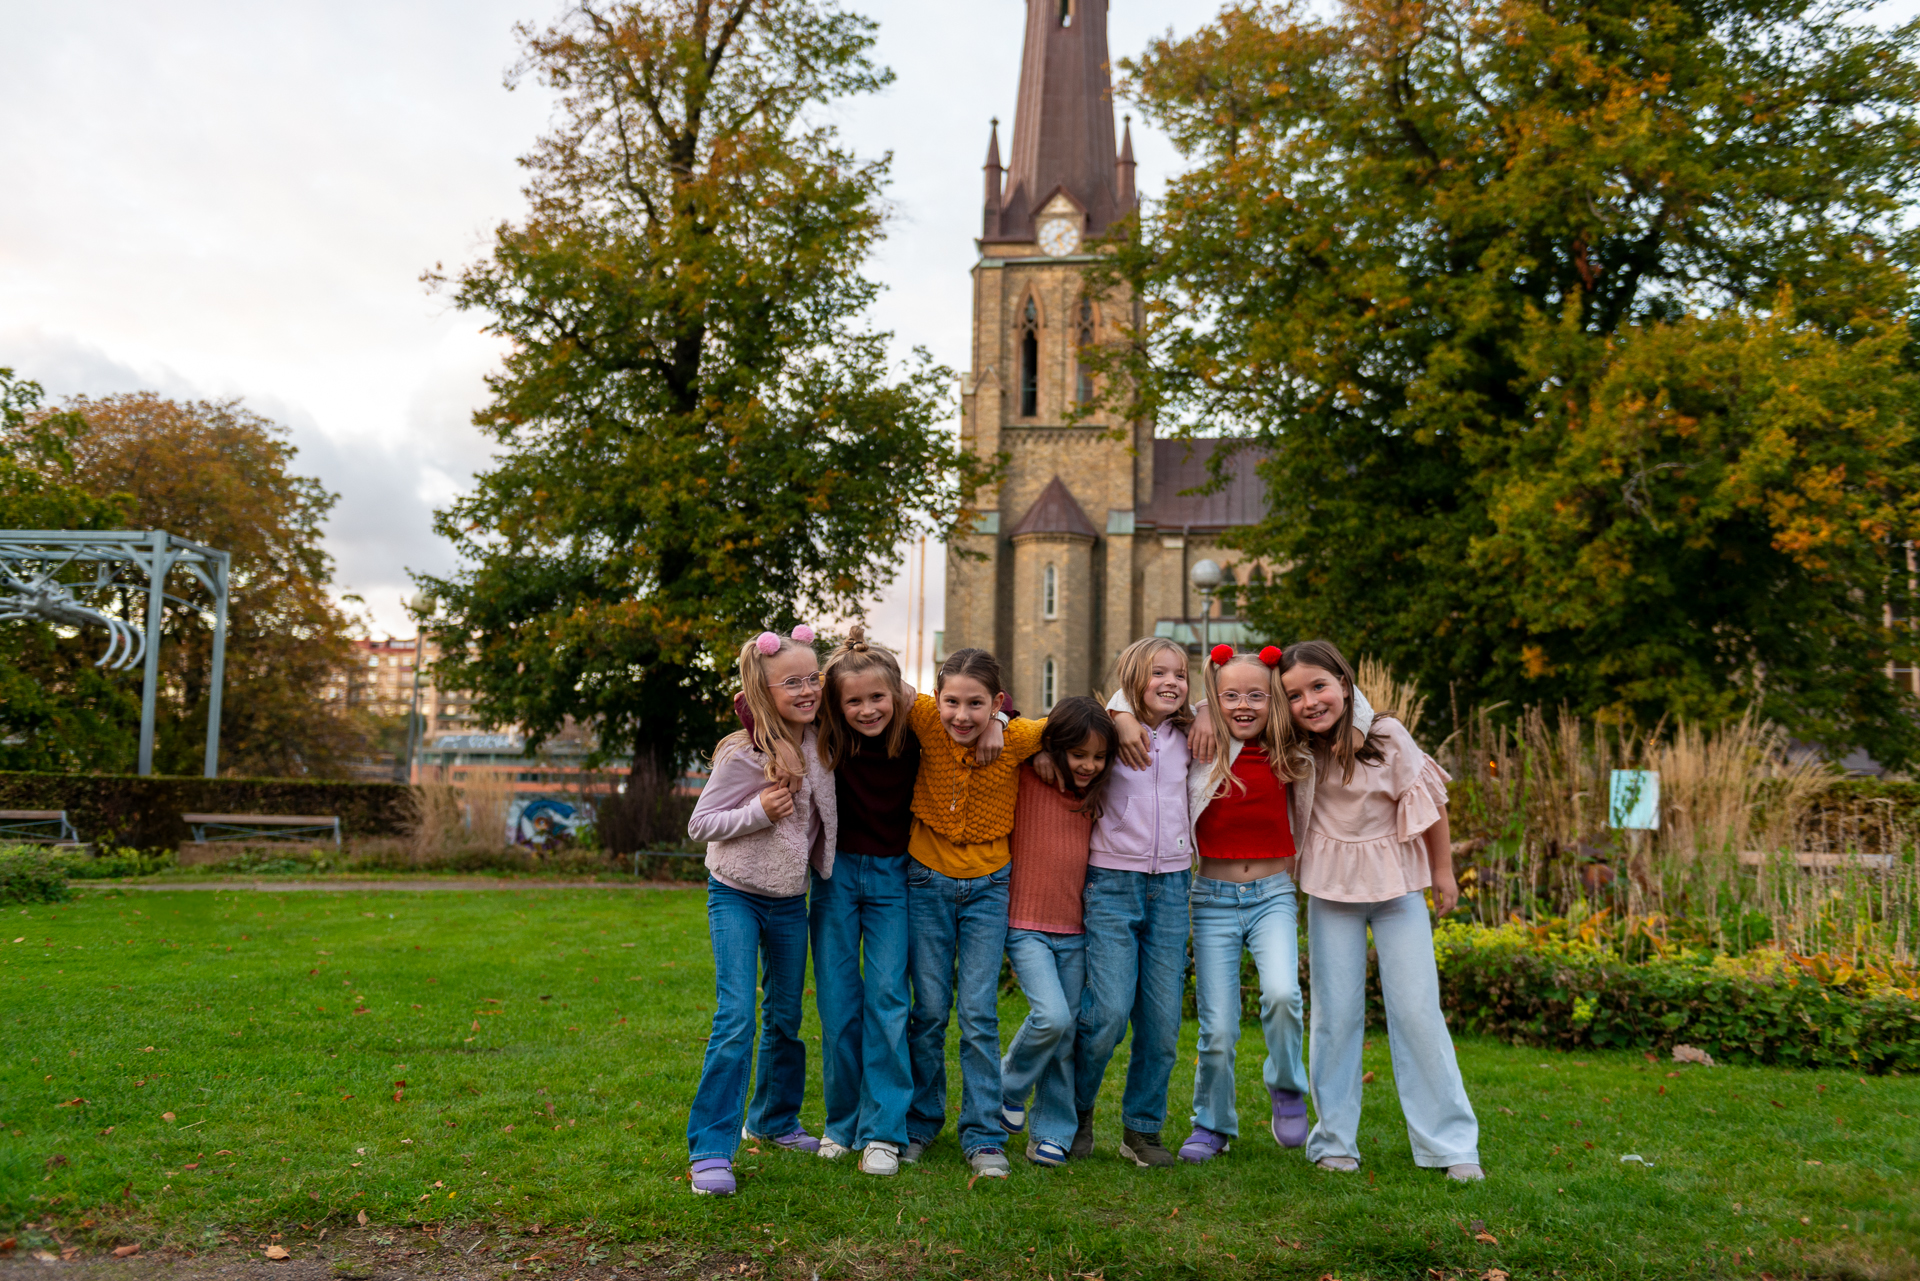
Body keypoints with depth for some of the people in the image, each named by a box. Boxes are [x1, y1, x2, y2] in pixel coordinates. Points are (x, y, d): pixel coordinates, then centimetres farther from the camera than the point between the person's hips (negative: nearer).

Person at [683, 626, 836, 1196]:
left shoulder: (818, 744, -3)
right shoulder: (742, 754, -18)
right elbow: (699, 824, -12)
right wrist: (759, 813, -27)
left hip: (789, 901, 6)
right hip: (736, 897, -5)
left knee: (785, 1018, 15)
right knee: (735, 1019, -14)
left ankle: (774, 1121, 35)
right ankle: (710, 1149, -7)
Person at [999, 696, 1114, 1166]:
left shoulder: (1091, 799, 8)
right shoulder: (1027, 779, -6)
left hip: (1073, 933, 5)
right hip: (1026, 927, -5)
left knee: (1067, 1038, 6)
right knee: (1052, 1017, -20)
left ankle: (1052, 1134, 20)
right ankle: (1009, 1085, 9)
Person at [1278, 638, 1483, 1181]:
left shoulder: (1385, 735, -16)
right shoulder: (1296, 748, -9)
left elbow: (1428, 801, -3)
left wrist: (1443, 871, 5)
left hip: (1397, 882, -1)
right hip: (1331, 888, 2)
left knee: (1417, 1010, -2)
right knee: (1336, 1013, 4)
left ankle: (1451, 1145, 9)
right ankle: (1334, 1141, 17)